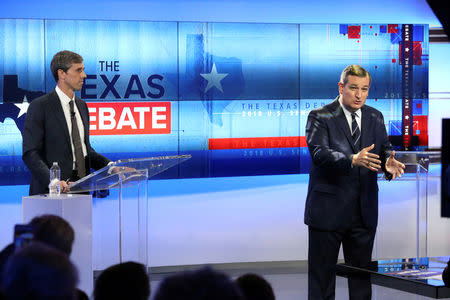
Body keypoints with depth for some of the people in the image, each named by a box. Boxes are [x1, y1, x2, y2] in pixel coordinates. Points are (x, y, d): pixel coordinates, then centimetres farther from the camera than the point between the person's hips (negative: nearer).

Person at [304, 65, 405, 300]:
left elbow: (384, 148, 6)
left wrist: (388, 162, -20)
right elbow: (319, 152, -20)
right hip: (328, 211, -4)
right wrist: (353, 160, -37)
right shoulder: (320, 117, -6)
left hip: (364, 212, 4)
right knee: (322, 275, 3)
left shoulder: (375, 117, 11)